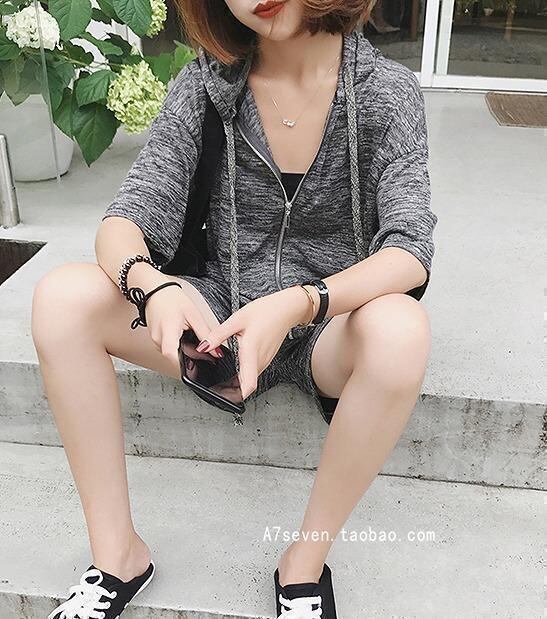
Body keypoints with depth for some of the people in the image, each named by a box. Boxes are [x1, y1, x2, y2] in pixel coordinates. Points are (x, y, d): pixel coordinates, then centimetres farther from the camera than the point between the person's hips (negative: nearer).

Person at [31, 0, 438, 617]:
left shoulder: (387, 89, -9)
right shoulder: (207, 81, -4)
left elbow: (410, 251, -20)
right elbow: (122, 223, -10)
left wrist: (297, 305, -38)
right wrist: (153, 285, -34)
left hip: (333, 324, -1)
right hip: (224, 313, 2)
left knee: (401, 329, -36)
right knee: (62, 296, -18)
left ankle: (306, 561, -12)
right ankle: (117, 554, -7)